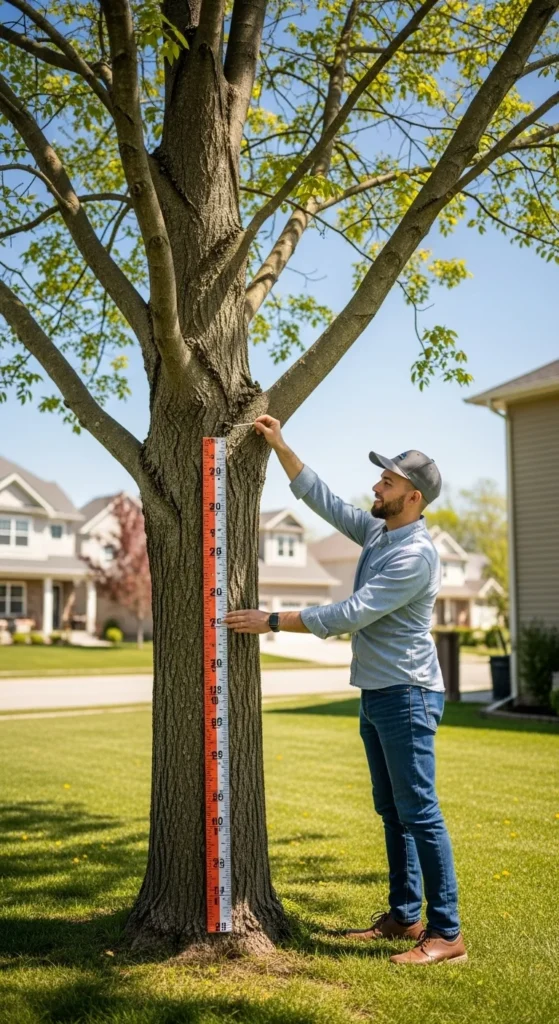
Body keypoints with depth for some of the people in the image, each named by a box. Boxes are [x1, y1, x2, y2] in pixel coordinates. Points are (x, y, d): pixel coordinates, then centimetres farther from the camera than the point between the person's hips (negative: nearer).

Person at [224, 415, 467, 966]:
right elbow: (319, 497, 15)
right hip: (376, 694, 10)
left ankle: (447, 934, 2)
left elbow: (349, 615, -23)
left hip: (407, 695, -10)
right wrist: (279, 446, 7)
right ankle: (403, 916, 25)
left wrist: (271, 621, -19)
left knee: (419, 813, -6)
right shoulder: (375, 531, 9)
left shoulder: (414, 555, -20)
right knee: (392, 812, 14)